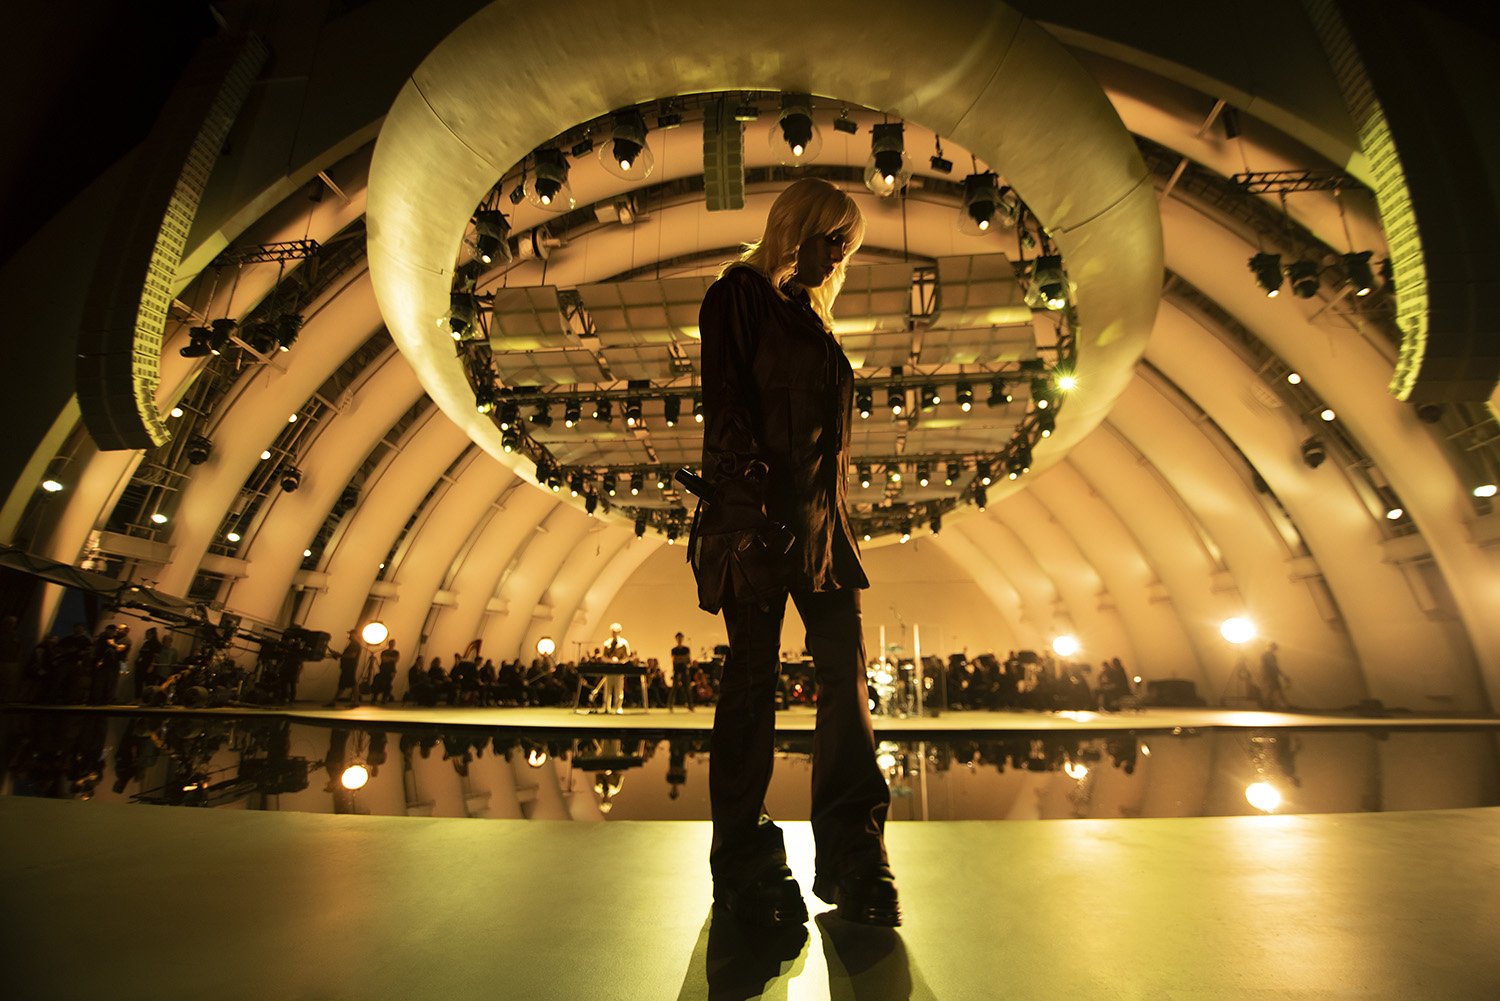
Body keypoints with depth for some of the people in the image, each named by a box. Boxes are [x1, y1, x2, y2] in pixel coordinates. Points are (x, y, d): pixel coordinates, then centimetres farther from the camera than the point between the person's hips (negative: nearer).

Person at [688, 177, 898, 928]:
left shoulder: (811, 316, 25)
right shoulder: (739, 295, 3)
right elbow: (725, 407, -9)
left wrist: (831, 514, 15)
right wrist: (752, 491, -20)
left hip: (819, 519, 8)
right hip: (759, 514, -7)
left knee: (846, 669, 1)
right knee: (753, 677, -2)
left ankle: (852, 858, 10)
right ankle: (744, 864, 13)